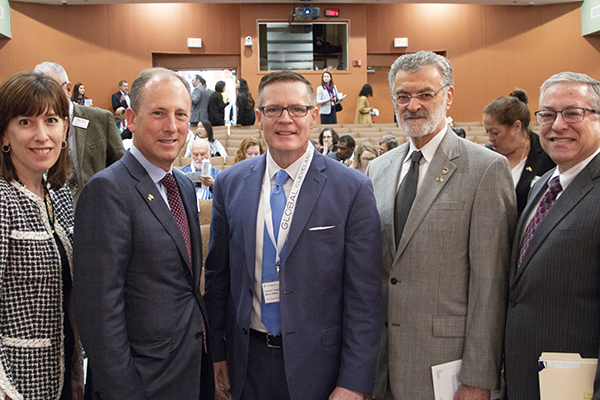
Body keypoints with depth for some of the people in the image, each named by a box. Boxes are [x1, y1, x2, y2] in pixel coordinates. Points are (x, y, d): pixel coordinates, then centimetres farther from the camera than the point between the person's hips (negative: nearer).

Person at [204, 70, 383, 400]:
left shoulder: (352, 189, -11)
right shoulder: (230, 184, 0)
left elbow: (364, 295, -11)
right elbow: (218, 276, 7)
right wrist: (218, 354, 7)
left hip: (317, 362, -3)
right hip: (247, 360, 3)